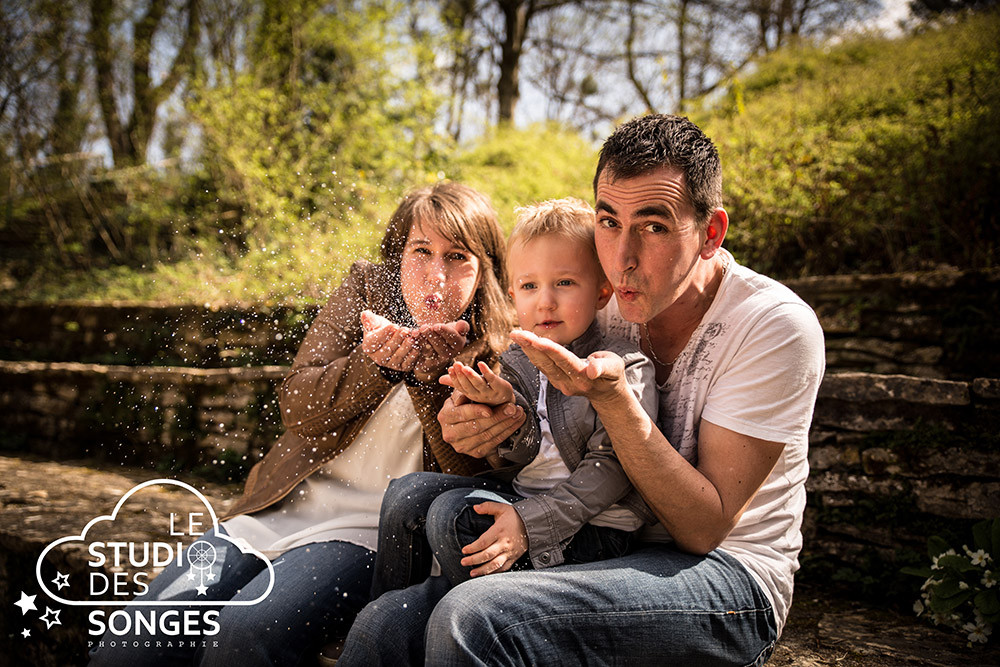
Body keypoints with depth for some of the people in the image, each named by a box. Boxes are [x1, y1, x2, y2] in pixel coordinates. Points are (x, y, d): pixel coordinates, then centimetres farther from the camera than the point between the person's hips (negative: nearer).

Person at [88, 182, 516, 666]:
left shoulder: (493, 350, 1)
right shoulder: (367, 287, 7)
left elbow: (466, 472, -10)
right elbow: (296, 405, -2)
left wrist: (430, 374, -23)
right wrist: (378, 363, -20)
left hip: (369, 531, -3)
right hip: (280, 509, 4)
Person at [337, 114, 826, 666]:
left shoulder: (776, 325, -15)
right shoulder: (609, 308, 0)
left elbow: (704, 527, -17)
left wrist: (611, 396, -28)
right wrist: (472, 423, -17)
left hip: (729, 579, -4)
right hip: (612, 555, 5)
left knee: (471, 617, -29)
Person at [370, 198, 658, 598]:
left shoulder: (624, 367, -12)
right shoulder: (516, 362, 7)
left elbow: (610, 467, -17)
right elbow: (524, 457, 0)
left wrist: (530, 522, -24)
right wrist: (505, 405, -22)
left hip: (591, 527, -7)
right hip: (520, 491, 7)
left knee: (453, 513, -23)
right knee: (407, 494, -2)